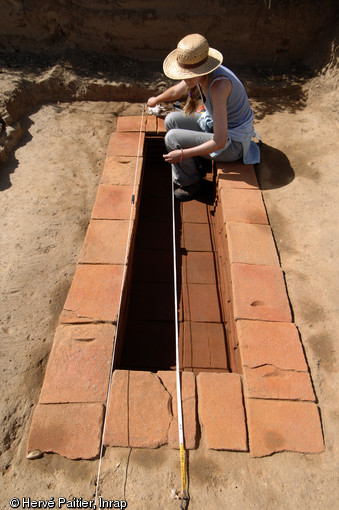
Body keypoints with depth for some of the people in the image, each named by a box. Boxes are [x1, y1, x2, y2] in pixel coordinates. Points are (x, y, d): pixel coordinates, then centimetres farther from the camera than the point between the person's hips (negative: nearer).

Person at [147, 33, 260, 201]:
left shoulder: (218, 84, -32)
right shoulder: (198, 73, -7)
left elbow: (219, 142, -34)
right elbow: (176, 91, 17)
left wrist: (182, 154, -26)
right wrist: (156, 100, 34)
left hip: (233, 143, -8)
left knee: (172, 138, -17)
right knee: (172, 120, 8)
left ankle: (190, 181, 6)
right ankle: (191, 168, 19)